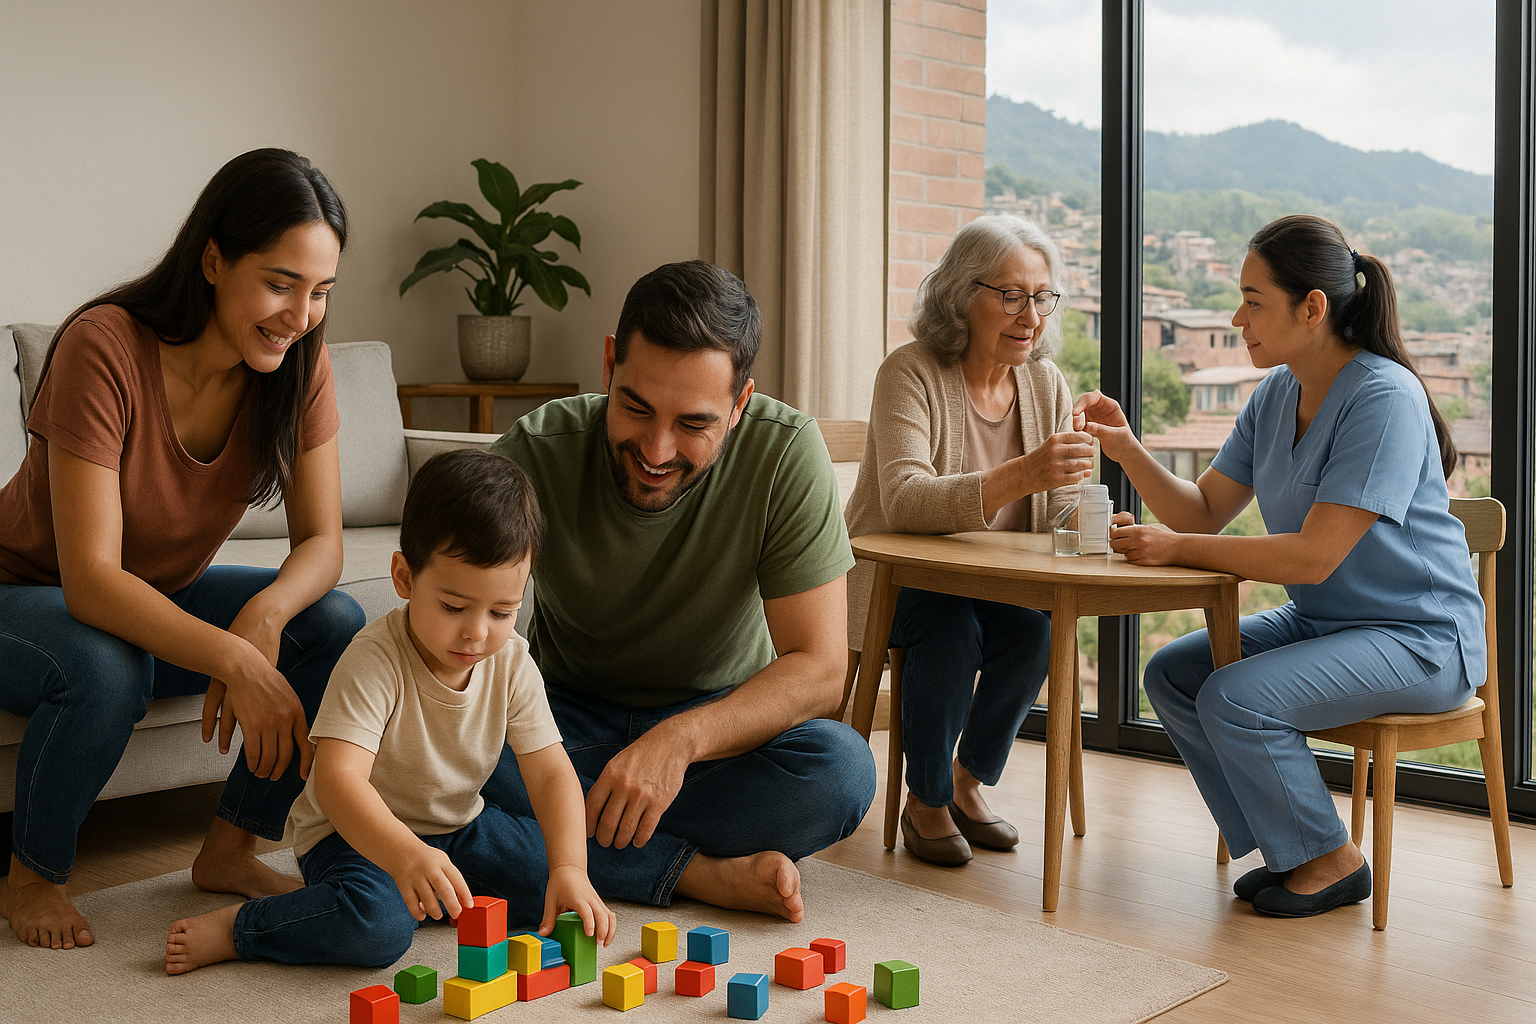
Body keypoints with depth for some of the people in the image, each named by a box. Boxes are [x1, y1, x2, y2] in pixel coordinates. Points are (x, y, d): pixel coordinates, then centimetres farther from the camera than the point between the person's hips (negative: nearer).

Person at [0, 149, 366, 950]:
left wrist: (263, 614, -37)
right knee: (105, 668, -37)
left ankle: (228, 850, -2)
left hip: (165, 598, 5)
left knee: (338, 626, -19)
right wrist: (234, 659, -47)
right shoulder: (105, 348, -31)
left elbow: (321, 541, -15)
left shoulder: (298, 365, -15)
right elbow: (91, 581, -35)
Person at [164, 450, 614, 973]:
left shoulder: (511, 664, -11)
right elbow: (337, 778, -38)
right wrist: (403, 855, -56)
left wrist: (570, 869, -31)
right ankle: (237, 928, -12)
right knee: (377, 925, -34)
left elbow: (552, 774, -13)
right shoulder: (375, 660, -27)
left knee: (552, 880, -11)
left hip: (458, 825, 6)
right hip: (356, 831, -6)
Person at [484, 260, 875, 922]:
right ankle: (704, 874, -23)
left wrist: (681, 738, -38)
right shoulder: (534, 456, -22)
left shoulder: (786, 453, -22)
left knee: (842, 770, -31)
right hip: (567, 714, 1)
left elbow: (816, 670, -21)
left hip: (721, 716, 0)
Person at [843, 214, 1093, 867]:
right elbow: (904, 501, -31)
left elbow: (1057, 512, 4)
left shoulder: (1046, 384, 2)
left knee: (1035, 630, -27)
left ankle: (968, 782, 0)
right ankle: (926, 804, -8)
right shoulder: (911, 372, -16)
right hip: (893, 579, -4)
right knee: (952, 630, -34)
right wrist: (1020, 475, -44)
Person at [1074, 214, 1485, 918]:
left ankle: (1331, 860, -1)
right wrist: (1126, 448, -10)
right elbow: (1204, 511, 4)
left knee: (1235, 699, -25)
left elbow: (1315, 556, -28)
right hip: (1321, 620, 9)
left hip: (1420, 639, -9)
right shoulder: (1277, 394, 4)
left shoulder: (1383, 396, -22)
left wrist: (1175, 549, -24)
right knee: (1172, 673, -2)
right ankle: (1287, 850, 8)